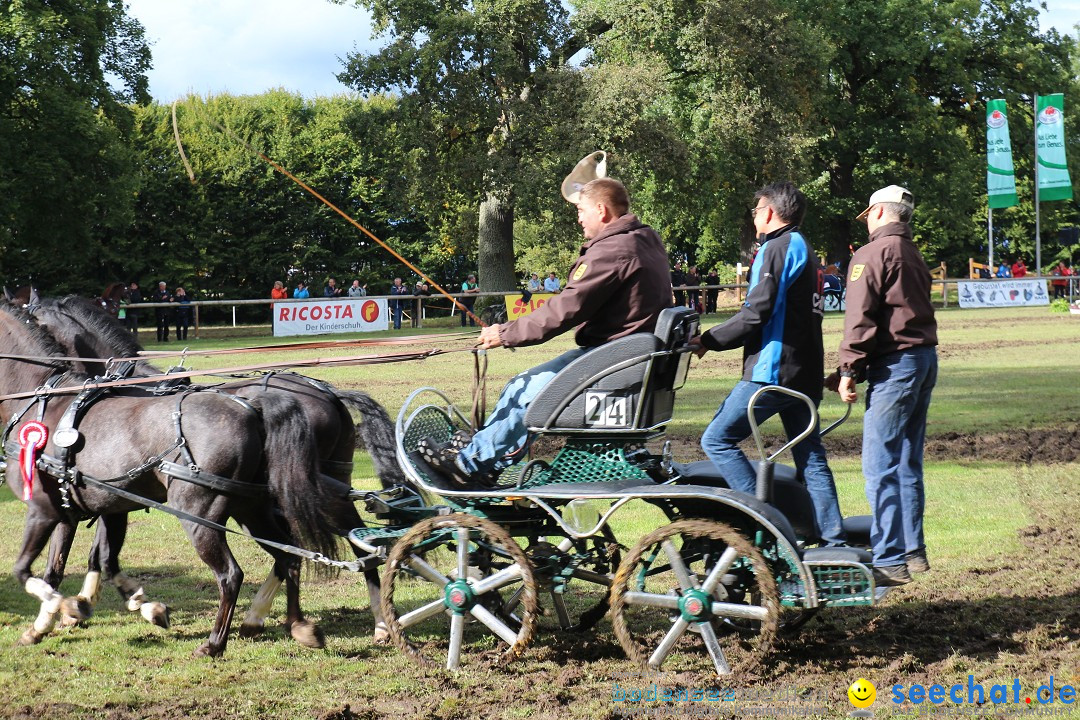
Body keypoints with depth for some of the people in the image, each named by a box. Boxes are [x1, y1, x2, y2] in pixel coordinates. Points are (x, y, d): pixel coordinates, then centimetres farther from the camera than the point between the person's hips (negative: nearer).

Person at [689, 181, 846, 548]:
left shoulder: (779, 248, -9)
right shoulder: (804, 249, 22)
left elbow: (757, 314, -17)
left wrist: (708, 340, -9)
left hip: (773, 370, -10)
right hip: (804, 372, 10)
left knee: (717, 439, -7)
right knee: (810, 456, 9)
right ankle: (835, 540, 6)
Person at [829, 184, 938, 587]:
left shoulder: (872, 254, -9)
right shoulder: (913, 255, 19)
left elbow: (860, 319, -15)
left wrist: (849, 370, -10)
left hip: (895, 365, -9)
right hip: (925, 358, 9)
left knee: (881, 466, -9)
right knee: (907, 464, 16)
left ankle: (889, 561, -11)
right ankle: (913, 550, 21)